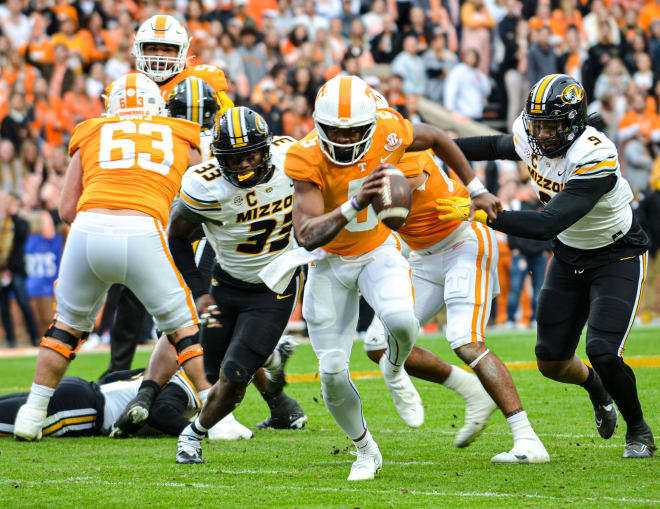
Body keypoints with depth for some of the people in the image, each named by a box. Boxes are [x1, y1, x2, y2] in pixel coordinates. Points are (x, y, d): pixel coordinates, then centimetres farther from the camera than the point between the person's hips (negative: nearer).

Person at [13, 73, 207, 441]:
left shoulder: (91, 135, 24)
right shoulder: (181, 138, 24)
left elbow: (67, 210, 18)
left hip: (88, 230, 1)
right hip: (143, 234, -1)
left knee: (69, 324, 23)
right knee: (183, 327, 15)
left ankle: (33, 414, 23)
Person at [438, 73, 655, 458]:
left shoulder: (595, 159, -36)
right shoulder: (529, 137, -15)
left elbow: (548, 225, -43)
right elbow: (497, 146, 12)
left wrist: (481, 214, -47)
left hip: (617, 257, -6)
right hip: (570, 255, 6)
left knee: (604, 355, -19)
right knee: (552, 362, 4)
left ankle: (639, 431, 8)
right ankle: (595, 387, 39)